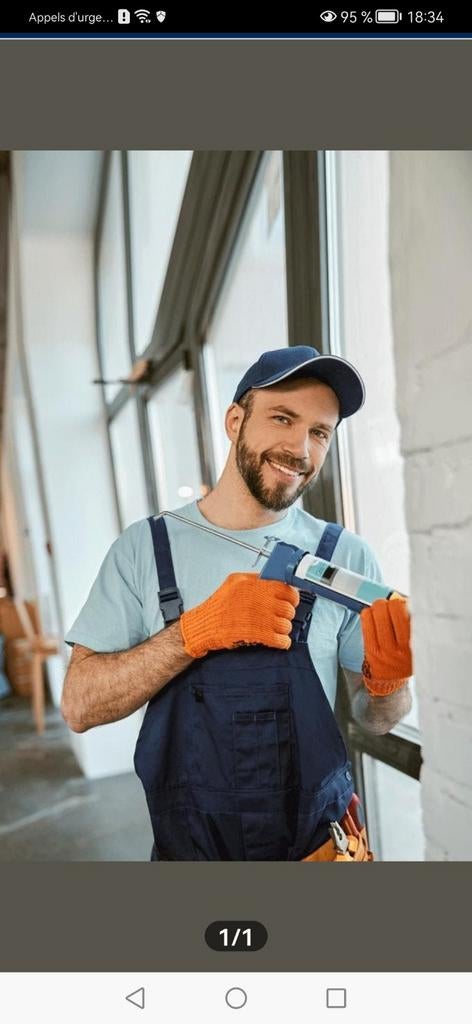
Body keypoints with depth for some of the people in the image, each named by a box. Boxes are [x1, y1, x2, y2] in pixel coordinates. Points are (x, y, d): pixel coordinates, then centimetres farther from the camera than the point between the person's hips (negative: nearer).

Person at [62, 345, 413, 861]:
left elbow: (375, 719, -3)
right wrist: (198, 631, -26)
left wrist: (387, 679, -25)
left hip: (319, 847, 0)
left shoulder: (346, 556, -11)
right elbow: (79, 706, -14)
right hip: (185, 848, 1)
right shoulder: (144, 547, -10)